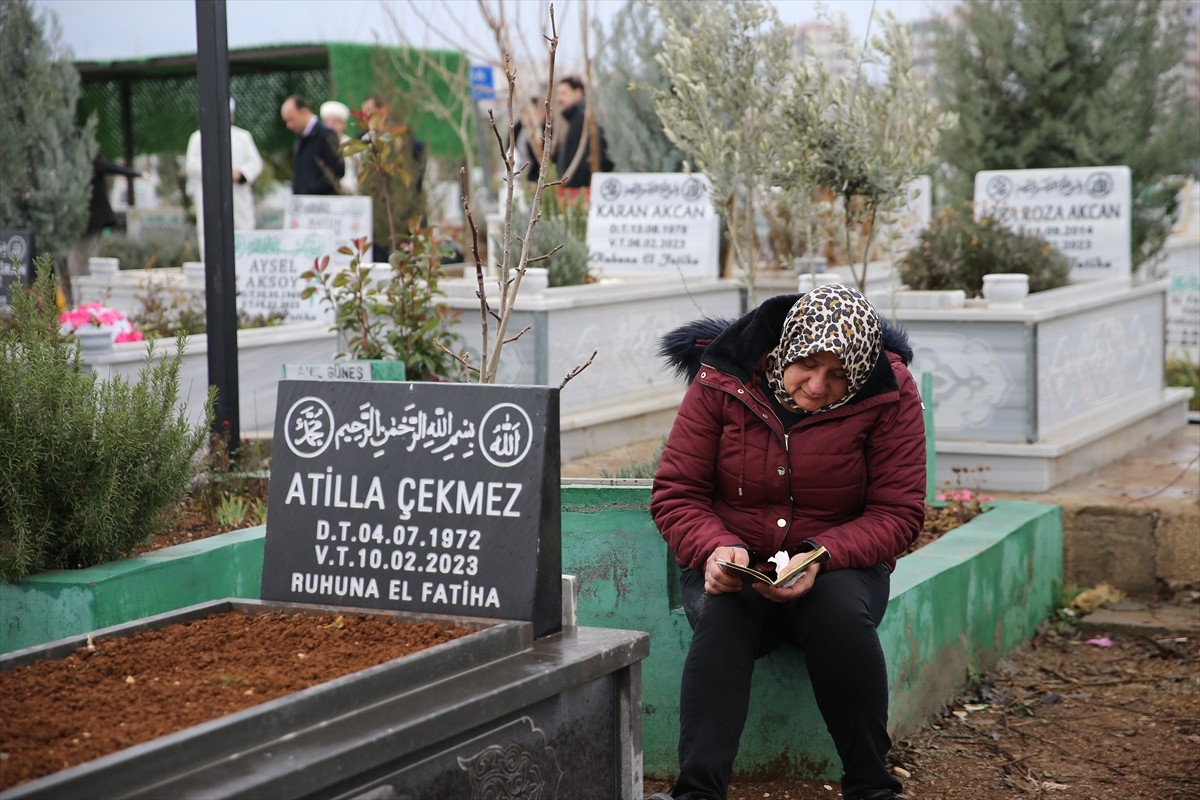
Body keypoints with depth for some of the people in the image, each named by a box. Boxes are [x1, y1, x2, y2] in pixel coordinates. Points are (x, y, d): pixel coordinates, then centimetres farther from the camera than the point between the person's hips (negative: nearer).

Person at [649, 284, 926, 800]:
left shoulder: (887, 395, -10)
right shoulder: (722, 382, -7)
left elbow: (899, 512, -10)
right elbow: (674, 492, -4)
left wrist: (821, 556, -26)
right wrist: (714, 549, -26)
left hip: (839, 566, 0)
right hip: (733, 566, 0)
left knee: (842, 612, -34)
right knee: (721, 617, -33)